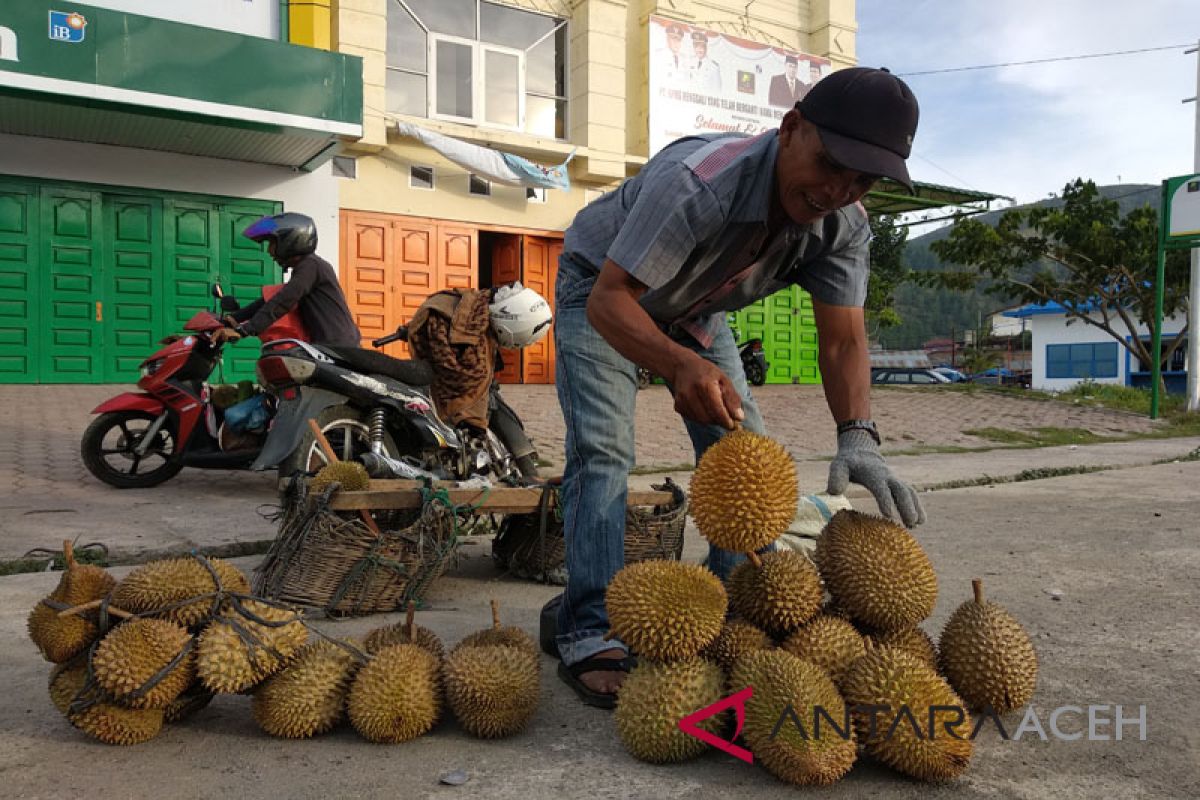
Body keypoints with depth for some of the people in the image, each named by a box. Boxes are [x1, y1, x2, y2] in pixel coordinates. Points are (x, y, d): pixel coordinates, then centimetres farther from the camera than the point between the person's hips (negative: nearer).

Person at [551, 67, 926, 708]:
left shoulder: (844, 226, -21)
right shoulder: (699, 181, -41)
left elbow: (843, 339, -22)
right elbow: (609, 299, -42)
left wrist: (857, 436, -40)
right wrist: (681, 365, -61)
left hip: (694, 308, 6)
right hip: (601, 290, -5)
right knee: (601, 451, -20)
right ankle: (590, 635, -15)